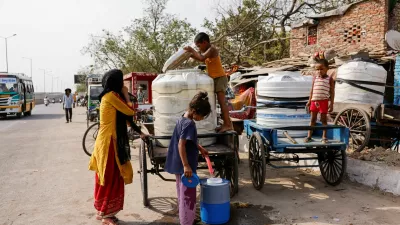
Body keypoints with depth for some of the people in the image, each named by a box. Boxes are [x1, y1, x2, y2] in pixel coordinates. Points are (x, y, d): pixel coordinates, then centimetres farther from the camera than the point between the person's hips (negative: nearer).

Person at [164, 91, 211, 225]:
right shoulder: (189, 123, -21)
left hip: (179, 165, 10)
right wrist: (186, 165, -29)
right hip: (184, 166, -10)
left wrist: (200, 148, 23)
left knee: (183, 194, 21)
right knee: (188, 196, 1)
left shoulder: (182, 119, 9)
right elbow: (181, 145, -27)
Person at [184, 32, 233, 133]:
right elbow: (202, 59, 28)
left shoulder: (212, 49, -14)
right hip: (216, 79, 10)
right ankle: (225, 124, 16)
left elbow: (202, 58, -27)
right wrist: (190, 55, 17)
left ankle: (228, 124, -9)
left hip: (220, 78, -10)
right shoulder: (208, 50, 14)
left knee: (221, 102, -11)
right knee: (221, 102, 11)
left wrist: (192, 50, -15)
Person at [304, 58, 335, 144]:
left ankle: (324, 137, 15)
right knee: (312, 119, 9)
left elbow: (332, 92, -1)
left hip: (324, 101, -3)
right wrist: (309, 101, 11)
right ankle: (309, 136, 15)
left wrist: (331, 103, -6)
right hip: (314, 101, 3)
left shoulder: (329, 79, -1)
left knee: (324, 119, 6)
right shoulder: (315, 78, 7)